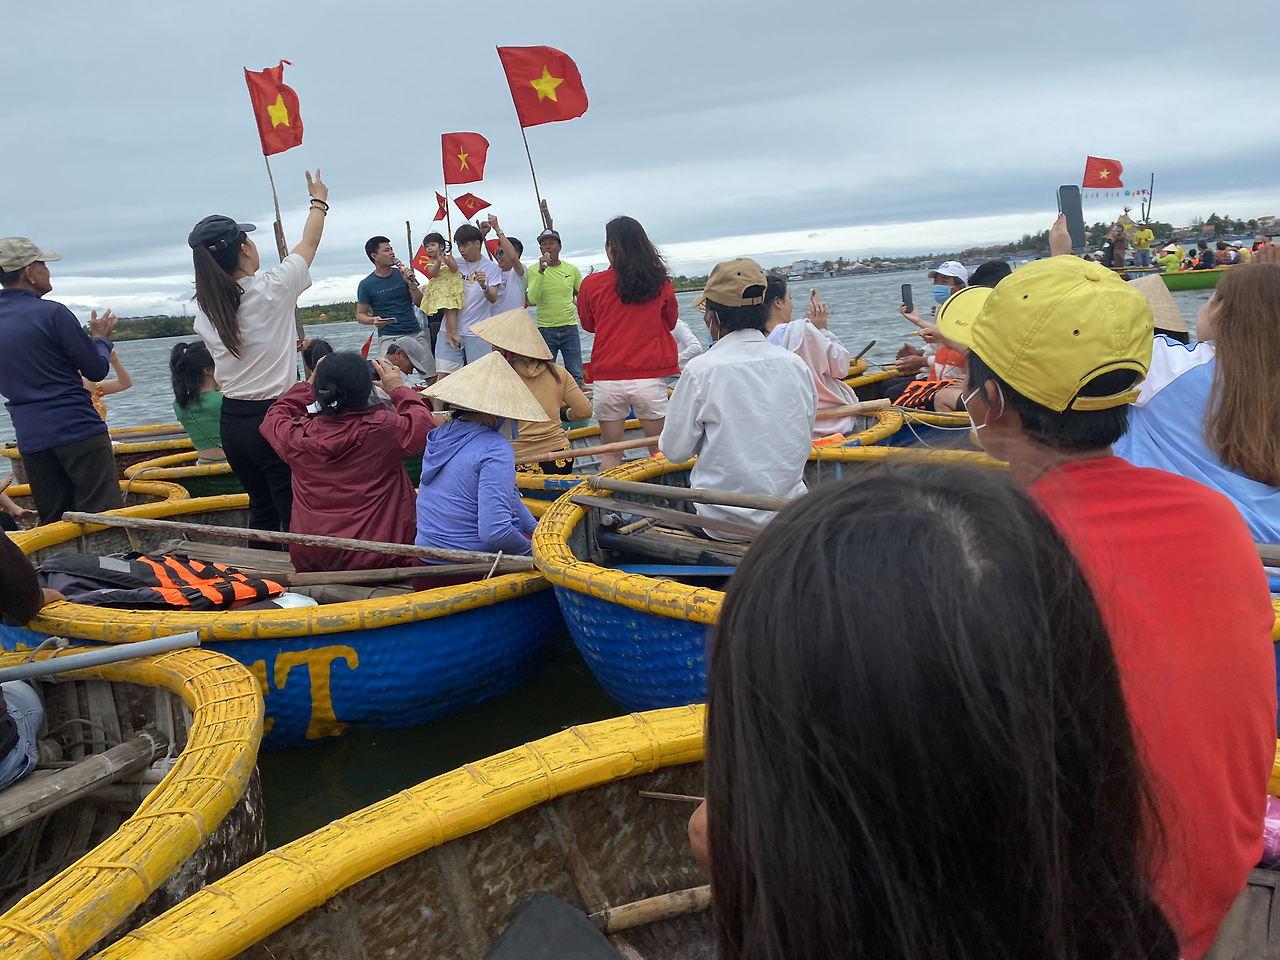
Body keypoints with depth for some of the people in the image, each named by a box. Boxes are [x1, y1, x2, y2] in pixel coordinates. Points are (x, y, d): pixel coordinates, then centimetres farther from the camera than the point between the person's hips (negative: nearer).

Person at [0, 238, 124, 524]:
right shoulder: (52, 313, -11)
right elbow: (97, 370, -7)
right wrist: (100, 337, 13)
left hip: (31, 441, 7)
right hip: (79, 432, -7)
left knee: (55, 524, 12)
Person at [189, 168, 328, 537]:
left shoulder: (204, 309, 4)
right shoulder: (271, 289, -11)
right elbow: (309, 244, 6)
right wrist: (319, 201, 23)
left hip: (232, 423, 7)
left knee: (261, 510, 19)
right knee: (295, 517, -1)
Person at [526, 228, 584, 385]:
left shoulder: (572, 270, 4)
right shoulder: (534, 271, -4)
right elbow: (532, 300, -18)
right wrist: (541, 270, -21)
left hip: (570, 328, 2)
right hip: (545, 330, -2)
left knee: (576, 375, 5)